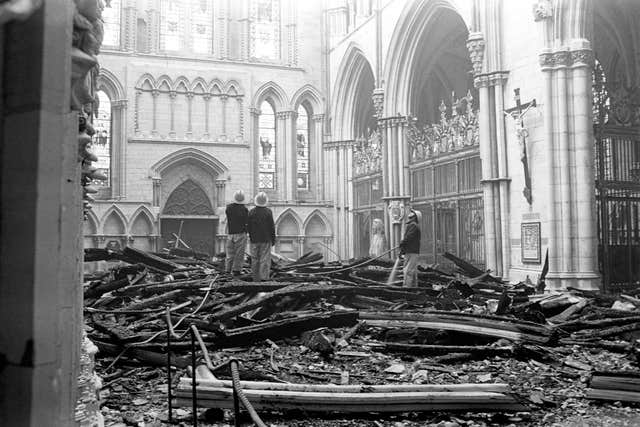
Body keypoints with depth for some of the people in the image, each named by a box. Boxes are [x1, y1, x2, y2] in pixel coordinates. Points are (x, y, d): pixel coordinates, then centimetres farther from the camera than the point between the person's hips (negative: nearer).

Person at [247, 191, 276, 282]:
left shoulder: (251, 212, -1)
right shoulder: (268, 212, -9)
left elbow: (249, 227, 3)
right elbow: (272, 227, -7)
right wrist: (273, 239, 2)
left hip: (254, 240, 3)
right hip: (266, 240, -3)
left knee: (255, 259, 10)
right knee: (265, 259, 0)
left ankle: (256, 278, 14)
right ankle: (263, 277, -7)